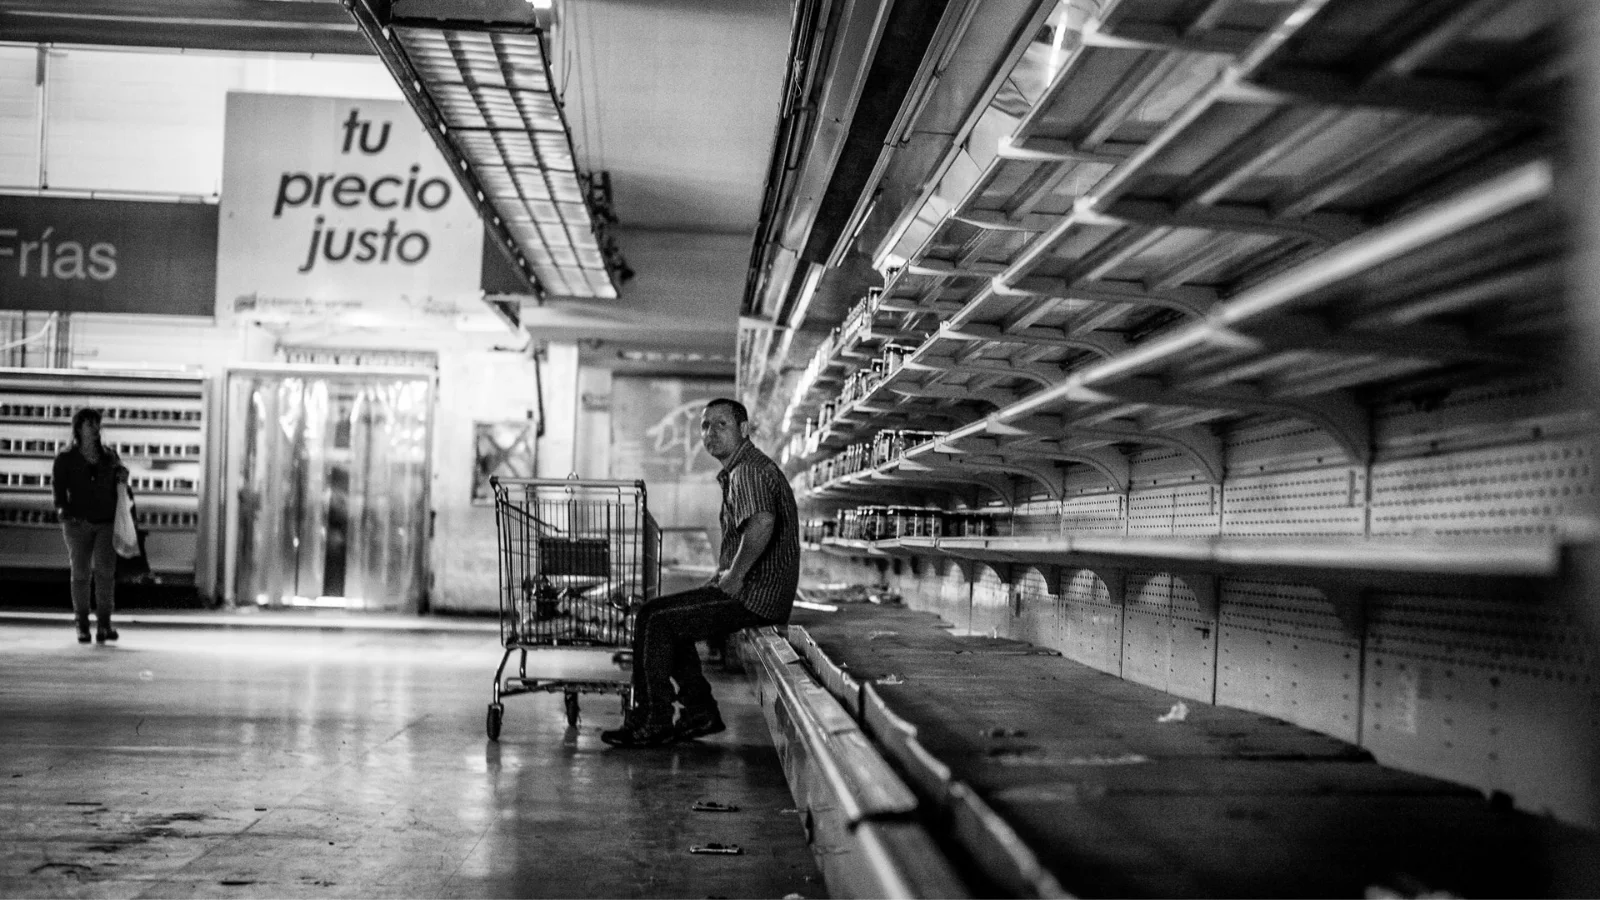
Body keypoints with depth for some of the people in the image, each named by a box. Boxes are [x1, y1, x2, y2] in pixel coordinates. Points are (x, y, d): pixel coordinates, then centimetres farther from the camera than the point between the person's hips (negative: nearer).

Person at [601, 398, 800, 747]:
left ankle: (652, 724, -1)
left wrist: (735, 575, -24)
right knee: (654, 610, 15)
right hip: (749, 589, 11)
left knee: (656, 623, -11)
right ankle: (700, 712, 14)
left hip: (755, 597, -11)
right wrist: (727, 571, 15)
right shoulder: (736, 471, 19)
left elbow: (762, 524, -37)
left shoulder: (748, 471, -17)